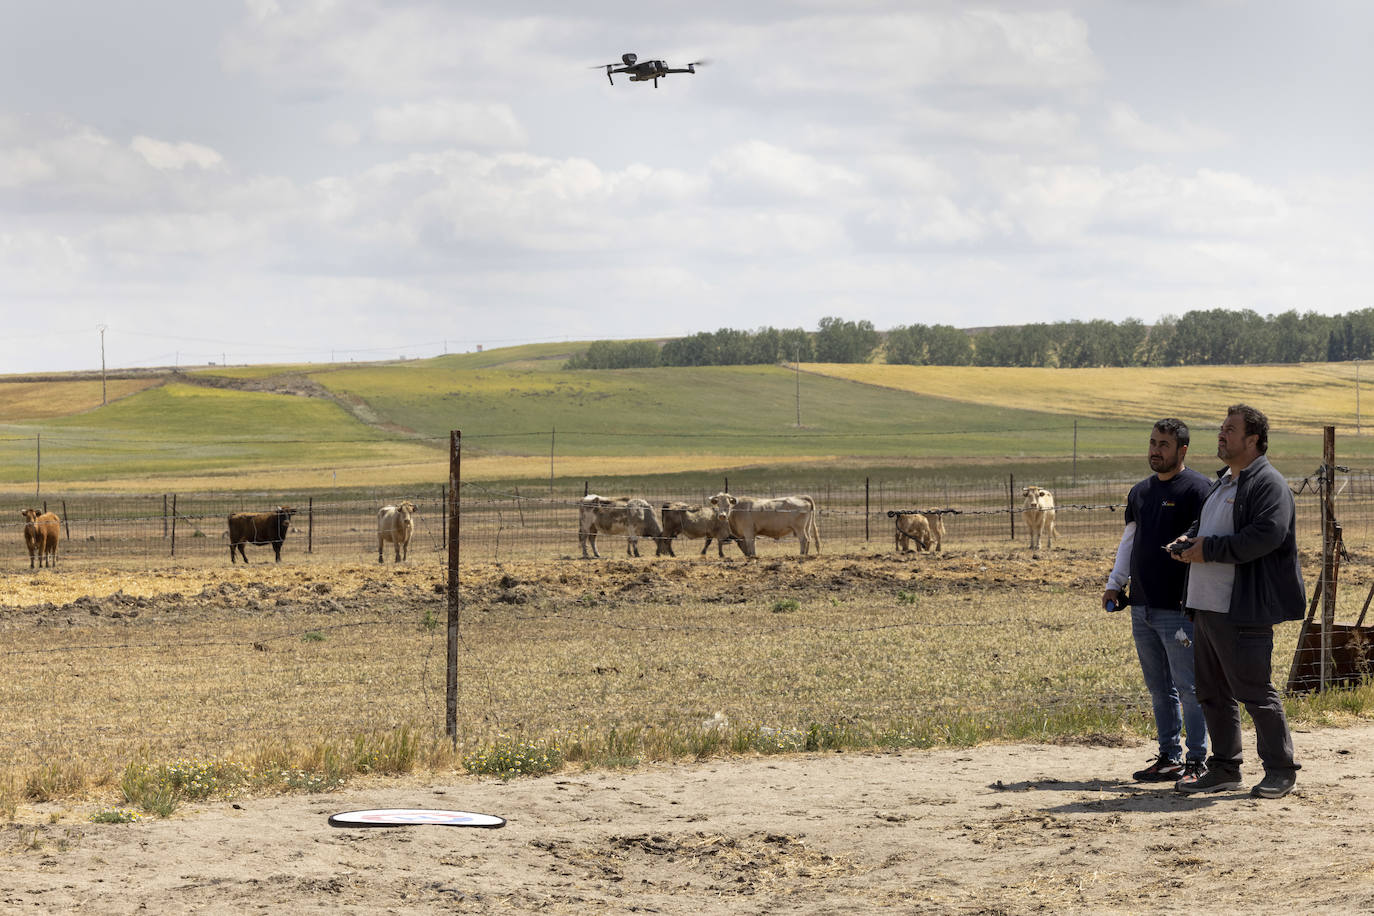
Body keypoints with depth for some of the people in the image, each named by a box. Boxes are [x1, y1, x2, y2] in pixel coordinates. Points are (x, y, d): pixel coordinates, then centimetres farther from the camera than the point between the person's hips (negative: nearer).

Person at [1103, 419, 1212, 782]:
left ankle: (1196, 759, 3)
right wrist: (1114, 584, 15)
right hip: (1142, 608, 8)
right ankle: (1169, 756, 19)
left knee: (1188, 687, -3)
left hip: (1178, 608, -8)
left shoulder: (1198, 489, -8)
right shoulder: (1140, 492, 16)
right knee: (1158, 688, 12)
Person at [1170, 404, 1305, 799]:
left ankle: (1281, 769, 6)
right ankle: (1224, 769, 22)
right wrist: (1189, 540, 11)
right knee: (1212, 691, 13)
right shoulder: (1222, 483, 20)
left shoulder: (1269, 484, -10)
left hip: (1243, 610, -10)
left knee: (1253, 690, -5)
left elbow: (1265, 536, -24)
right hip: (1206, 604, 10)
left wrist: (1209, 550, -19)